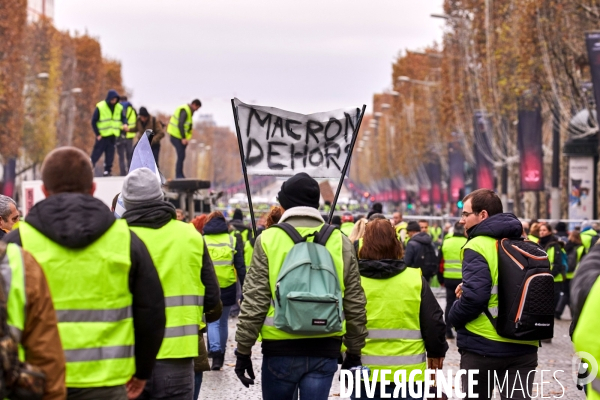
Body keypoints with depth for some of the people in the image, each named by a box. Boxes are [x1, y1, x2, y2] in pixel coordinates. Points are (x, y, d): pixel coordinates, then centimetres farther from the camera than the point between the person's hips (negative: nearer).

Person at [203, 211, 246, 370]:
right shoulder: (233, 240, 3)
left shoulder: (202, 241, 0)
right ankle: (221, 354, 25)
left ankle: (215, 354, -20)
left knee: (212, 322, 1)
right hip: (228, 287, 2)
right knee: (223, 321, 16)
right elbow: (240, 267, 1)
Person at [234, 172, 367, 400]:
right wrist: (354, 352, 17)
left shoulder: (269, 240, -4)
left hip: (280, 348, -2)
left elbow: (254, 302, -6)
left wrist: (243, 350, 2)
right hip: (325, 349, 2)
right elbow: (355, 305, 7)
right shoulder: (341, 242, 4)